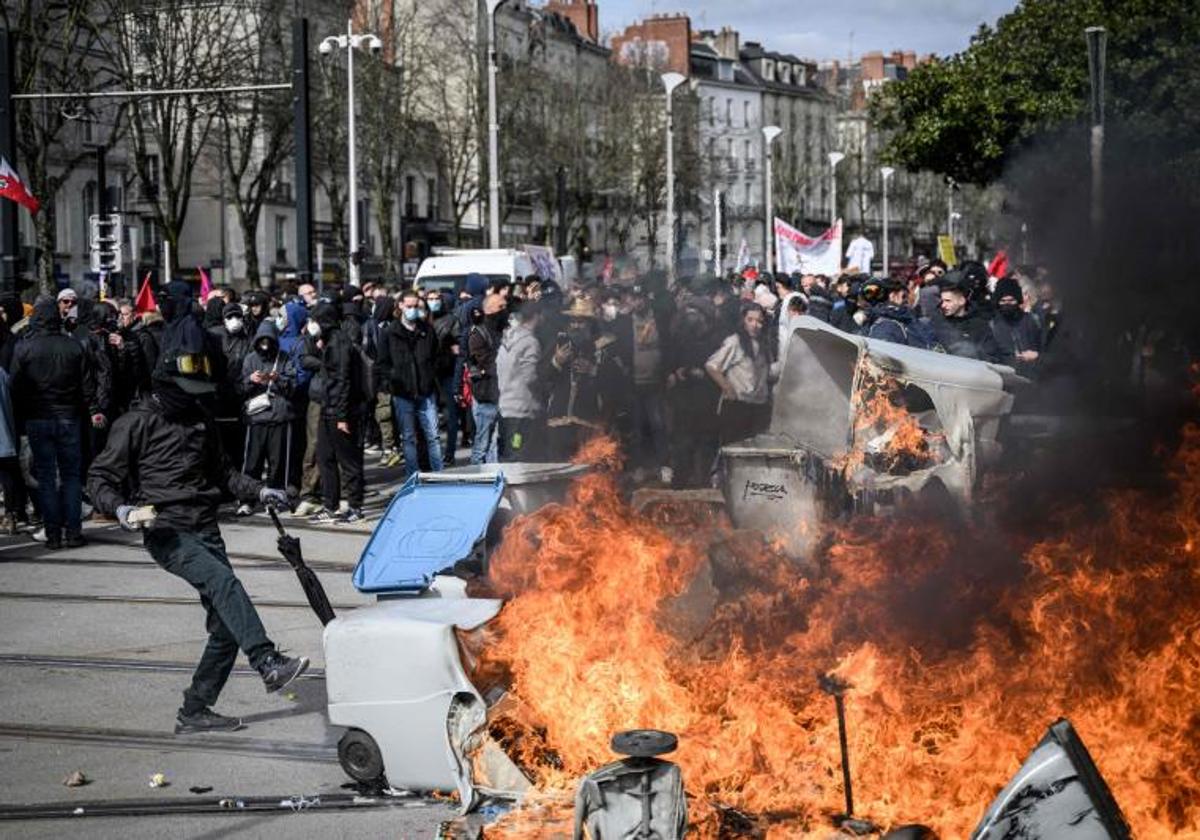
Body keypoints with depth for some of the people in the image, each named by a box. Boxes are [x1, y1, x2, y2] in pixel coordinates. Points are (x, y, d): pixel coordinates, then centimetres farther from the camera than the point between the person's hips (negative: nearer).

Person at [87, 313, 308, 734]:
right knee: (224, 582, -32)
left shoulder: (200, 417, 17)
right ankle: (269, 664, -40)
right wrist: (119, 507, -22)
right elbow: (100, 477, -2)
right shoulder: (139, 422, -3)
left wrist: (258, 491, 15)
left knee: (226, 626, 1)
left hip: (205, 530, 7)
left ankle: (195, 711, 12)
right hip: (167, 532, -7)